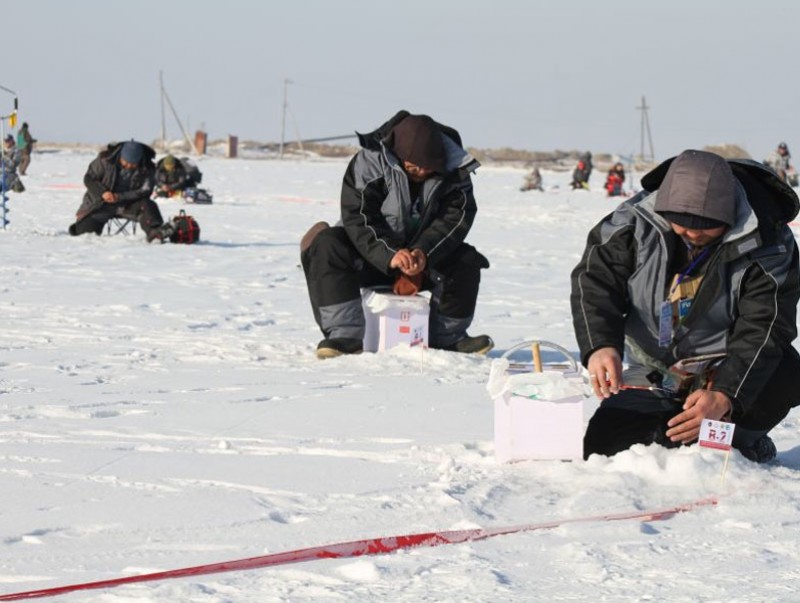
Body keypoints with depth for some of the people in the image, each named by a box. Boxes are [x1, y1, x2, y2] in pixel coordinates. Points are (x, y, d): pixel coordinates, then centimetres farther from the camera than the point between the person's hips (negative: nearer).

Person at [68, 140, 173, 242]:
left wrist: (120, 197, -26)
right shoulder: (105, 159, -16)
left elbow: (145, 191, -14)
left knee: (148, 205, -28)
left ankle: (154, 231, -50)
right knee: (85, 230, -8)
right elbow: (89, 178, -7)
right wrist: (102, 192, -26)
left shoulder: (147, 168, -14)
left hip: (129, 204, 0)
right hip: (103, 202, 0)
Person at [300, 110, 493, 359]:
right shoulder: (369, 162, -20)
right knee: (327, 245, -31)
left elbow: (456, 217, -16)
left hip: (424, 253, 3)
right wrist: (389, 255, -42)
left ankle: (447, 336, -1)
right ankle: (346, 335, -32)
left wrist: (424, 252, -34)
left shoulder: (453, 171, -10)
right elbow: (357, 217, -27)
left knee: (466, 261, -21)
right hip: (370, 255, -3)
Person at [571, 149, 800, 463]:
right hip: (652, 375, 2)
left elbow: (762, 330, -25)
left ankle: (740, 439, -3)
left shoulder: (769, 246, -22)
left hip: (728, 371, -2)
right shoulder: (636, 221, -15)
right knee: (600, 447, -15)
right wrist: (599, 347, -35)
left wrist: (724, 397, -40)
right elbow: (595, 280, -14)